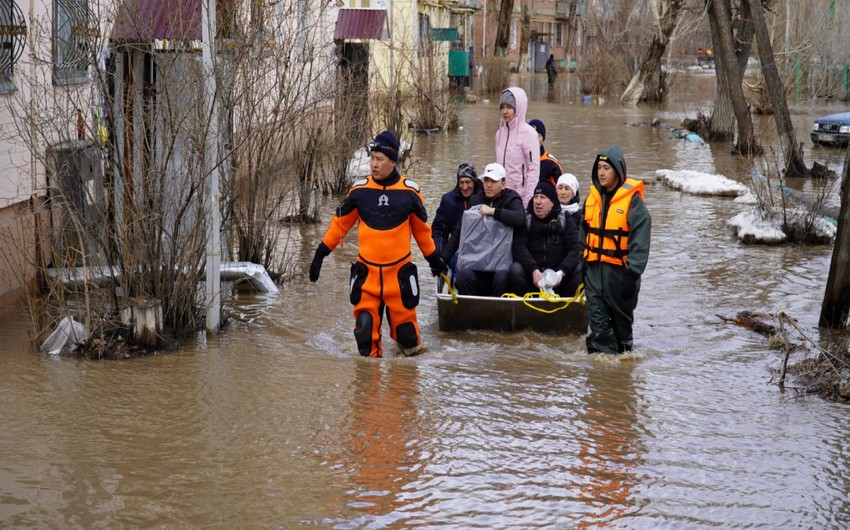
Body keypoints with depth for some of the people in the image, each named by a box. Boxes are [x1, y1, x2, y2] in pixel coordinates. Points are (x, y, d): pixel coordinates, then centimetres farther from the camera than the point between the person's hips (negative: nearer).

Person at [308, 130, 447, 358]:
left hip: (399, 271, -1)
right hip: (367, 270, 1)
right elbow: (340, 222, 10)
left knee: (403, 320, 2)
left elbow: (422, 228, 12)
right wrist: (321, 254, 9)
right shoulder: (359, 190, -1)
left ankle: (412, 351, 28)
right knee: (365, 322, -6)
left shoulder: (409, 191, -2)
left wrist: (434, 259, 20)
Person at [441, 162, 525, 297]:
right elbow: (458, 233, 15)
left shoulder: (511, 199, 5)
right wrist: (443, 258, 6)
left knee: (502, 279, -34)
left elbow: (520, 218, -18)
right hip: (475, 263, 3)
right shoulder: (475, 200, 14)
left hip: (501, 262, -3)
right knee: (462, 276, -28)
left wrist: (493, 211, -14)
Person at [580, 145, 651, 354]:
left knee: (621, 315, 12)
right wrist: (583, 263, 16)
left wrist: (632, 274, -17)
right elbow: (584, 232, 18)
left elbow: (640, 241, -13)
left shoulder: (632, 200, -11)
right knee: (597, 316, -2)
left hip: (620, 268, -4)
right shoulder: (593, 196, 8)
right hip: (594, 267, 5)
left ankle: (623, 350, 29)